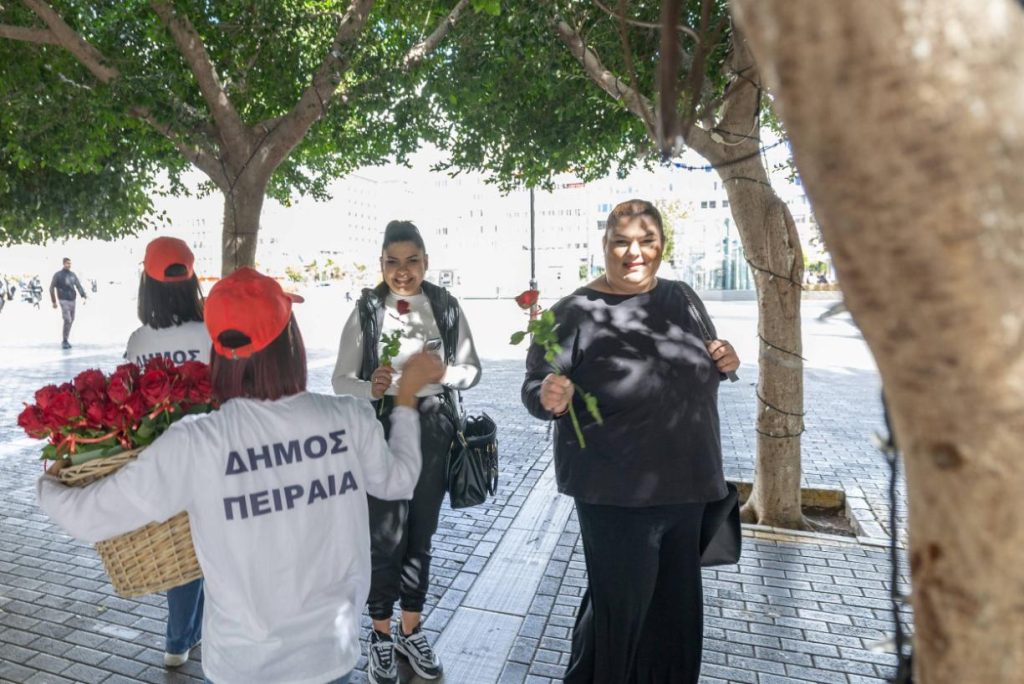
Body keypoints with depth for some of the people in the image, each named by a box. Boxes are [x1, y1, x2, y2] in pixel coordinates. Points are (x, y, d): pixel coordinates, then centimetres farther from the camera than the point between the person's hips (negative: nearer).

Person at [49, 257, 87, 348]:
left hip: (73, 300, 6)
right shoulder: (58, 275, -5)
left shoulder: (73, 274, 10)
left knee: (71, 320, 9)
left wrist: (84, 296, -11)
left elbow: (78, 285, 4)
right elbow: (51, 288, -2)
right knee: (67, 320, -13)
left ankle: (65, 340, 21)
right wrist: (54, 302, -4)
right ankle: (64, 341, -3)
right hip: (64, 300, -5)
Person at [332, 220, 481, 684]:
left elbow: (472, 371, 0)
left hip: (433, 432, 2)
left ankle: (410, 630, 35)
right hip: (382, 432, -2)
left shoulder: (446, 307, -2)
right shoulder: (367, 310, -7)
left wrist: (441, 373, -20)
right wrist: (371, 389, -27)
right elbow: (341, 380, -6)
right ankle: (381, 635, 29)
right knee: (385, 537, 4)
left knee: (421, 534, 15)